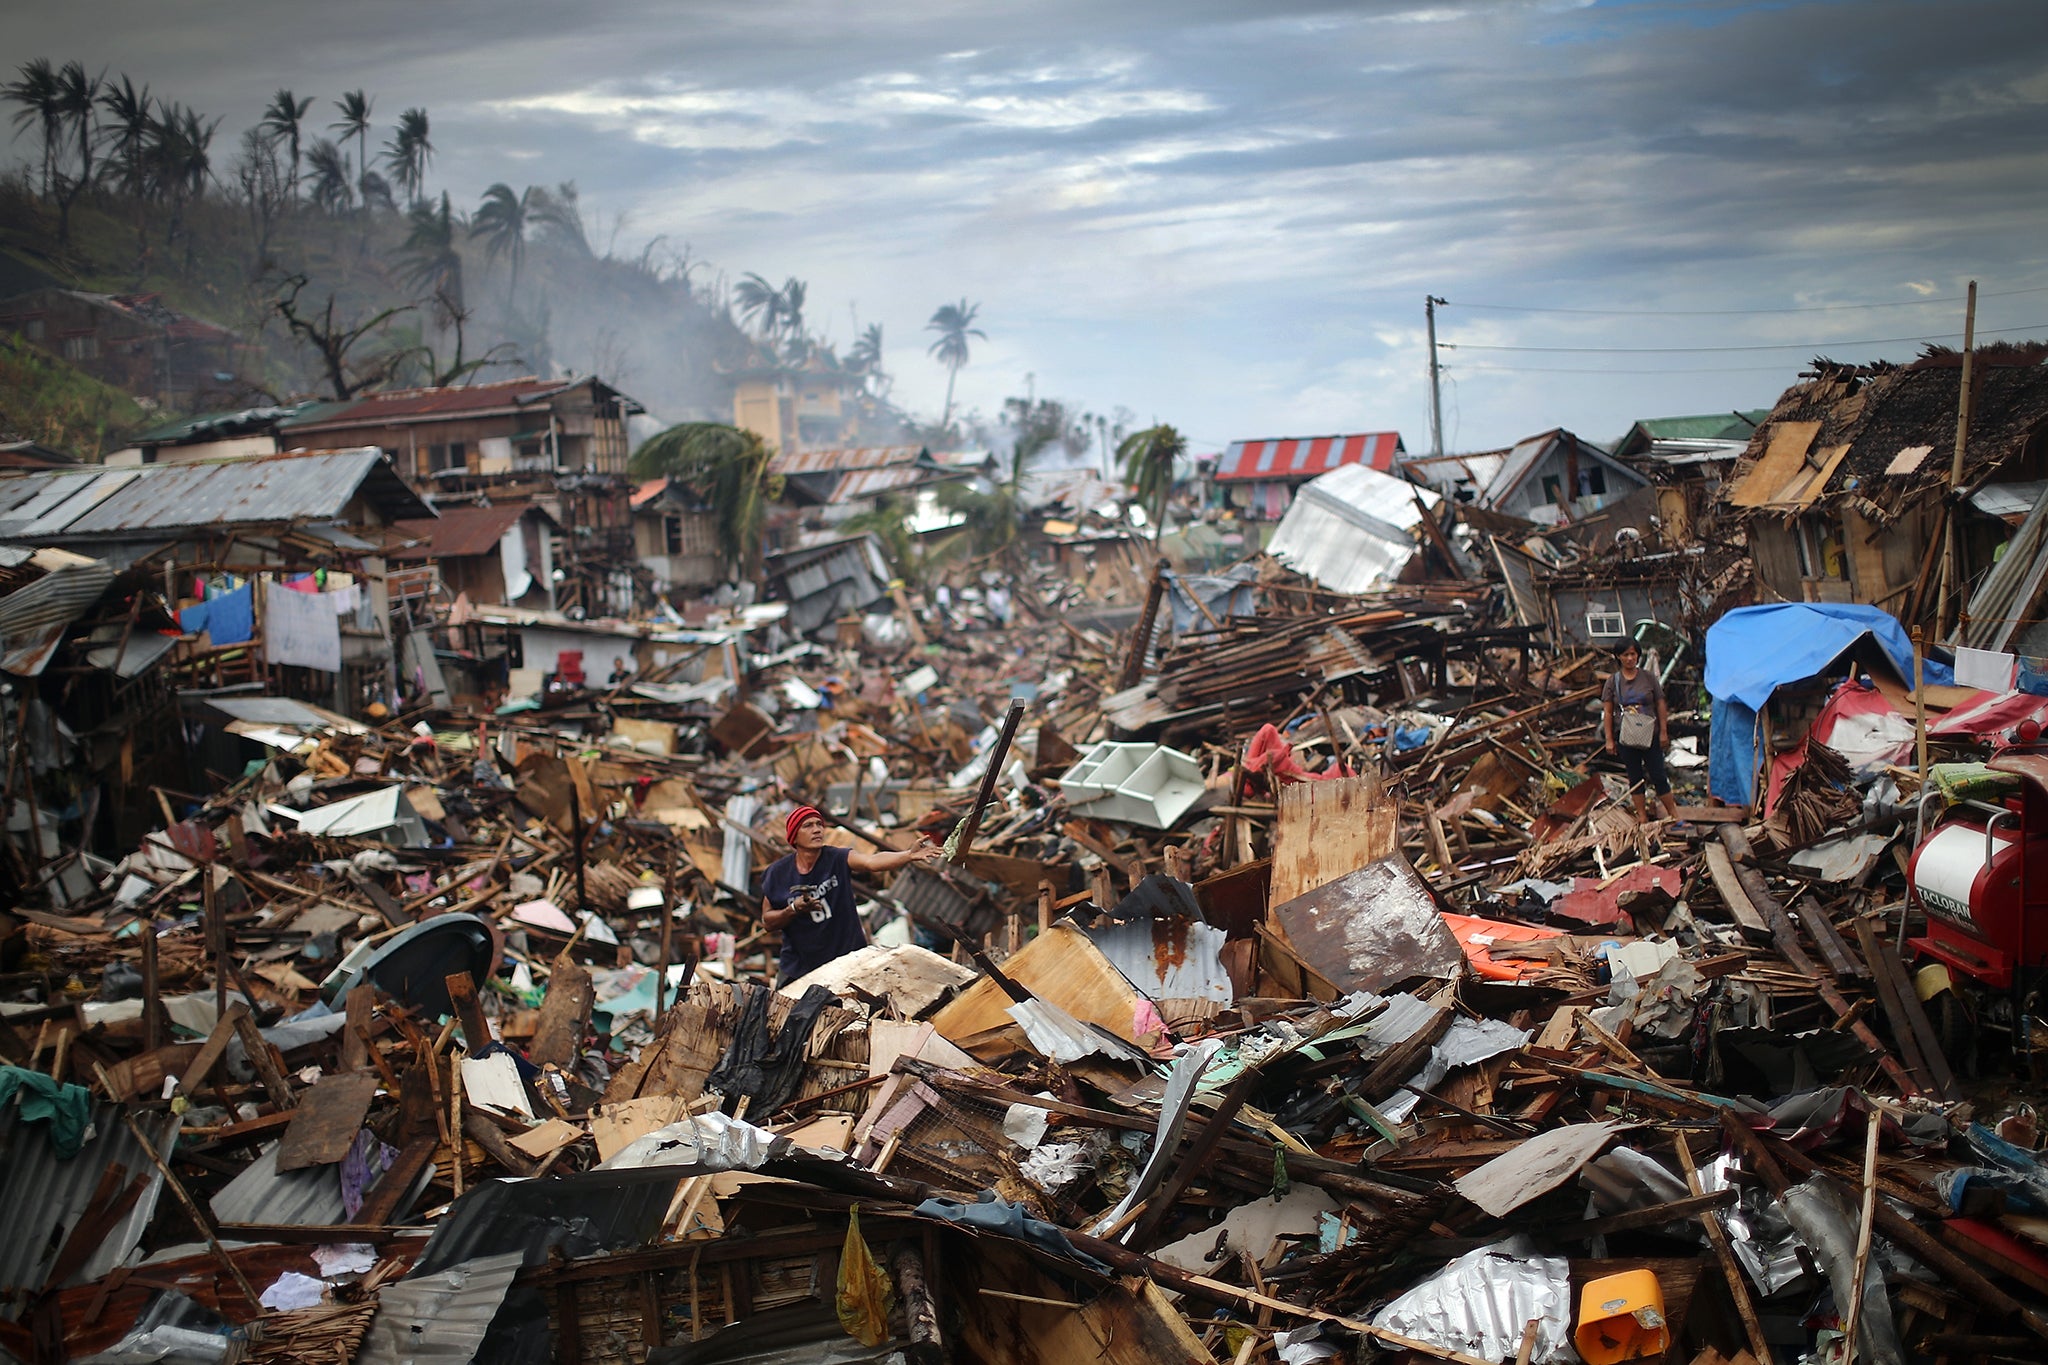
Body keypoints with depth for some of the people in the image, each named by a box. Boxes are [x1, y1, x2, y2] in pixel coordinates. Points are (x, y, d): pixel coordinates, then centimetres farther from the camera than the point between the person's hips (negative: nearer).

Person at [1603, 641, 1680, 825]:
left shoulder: (1649, 677, -1)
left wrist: (1664, 732, -1)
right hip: (1625, 737, 1)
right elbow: (1608, 712, 1)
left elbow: (1660, 706, 3)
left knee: (1658, 776, 1)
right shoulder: (1613, 681, 0)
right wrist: (1609, 739, -2)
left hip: (1650, 735, -1)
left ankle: (1674, 815, 10)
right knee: (1635, 778, 7)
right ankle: (1642, 817, 15)